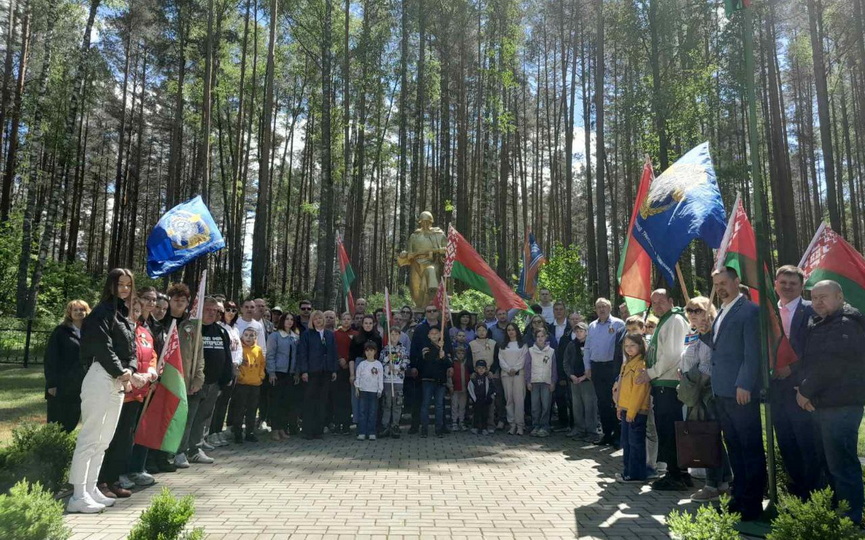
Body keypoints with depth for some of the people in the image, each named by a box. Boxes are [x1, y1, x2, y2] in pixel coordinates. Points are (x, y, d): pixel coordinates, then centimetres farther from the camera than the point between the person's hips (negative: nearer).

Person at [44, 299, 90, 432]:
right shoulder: (61, 331, 0)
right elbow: (50, 358, -5)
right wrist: (51, 383, -11)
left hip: (81, 386, 3)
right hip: (62, 385, -3)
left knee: (71, 422, 9)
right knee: (57, 423, 4)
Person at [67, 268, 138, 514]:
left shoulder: (126, 317, 19)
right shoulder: (102, 312, -7)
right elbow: (103, 348, -15)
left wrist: (130, 371, -4)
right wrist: (122, 373, -12)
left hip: (119, 383, 9)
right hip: (101, 379, -9)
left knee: (104, 440, 12)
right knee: (90, 438, -7)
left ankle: (91, 489, 20)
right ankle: (78, 496, -3)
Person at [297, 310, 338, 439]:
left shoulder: (330, 334, 12)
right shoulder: (307, 334, 1)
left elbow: (333, 353, 13)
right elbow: (302, 353, -3)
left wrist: (334, 370, 6)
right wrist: (304, 371, -11)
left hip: (326, 372, 4)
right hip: (312, 371, -4)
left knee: (322, 401, 7)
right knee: (310, 401, 0)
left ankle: (319, 430, 14)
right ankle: (308, 431, 6)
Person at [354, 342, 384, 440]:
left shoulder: (378, 364, 3)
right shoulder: (361, 364, 5)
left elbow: (380, 378, 3)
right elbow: (357, 376, 7)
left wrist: (380, 390, 0)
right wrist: (357, 388, 2)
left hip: (374, 391, 0)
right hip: (363, 390, 1)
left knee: (373, 412, 2)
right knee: (362, 412, 1)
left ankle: (371, 433, 8)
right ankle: (361, 432, 4)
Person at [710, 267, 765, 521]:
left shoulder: (749, 310, -9)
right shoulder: (721, 312, 17)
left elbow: (753, 352, -15)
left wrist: (744, 385, -18)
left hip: (741, 391, -9)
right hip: (722, 391, 9)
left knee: (750, 447, 1)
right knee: (733, 446, 15)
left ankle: (753, 503, 10)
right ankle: (739, 497, 24)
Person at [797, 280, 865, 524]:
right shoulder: (818, 324, 17)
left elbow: (829, 363, -20)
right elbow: (809, 360, 20)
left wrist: (805, 391, -12)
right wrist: (805, 390, 6)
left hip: (840, 405, -9)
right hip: (823, 404, 9)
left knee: (841, 465, -5)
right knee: (829, 462, 16)